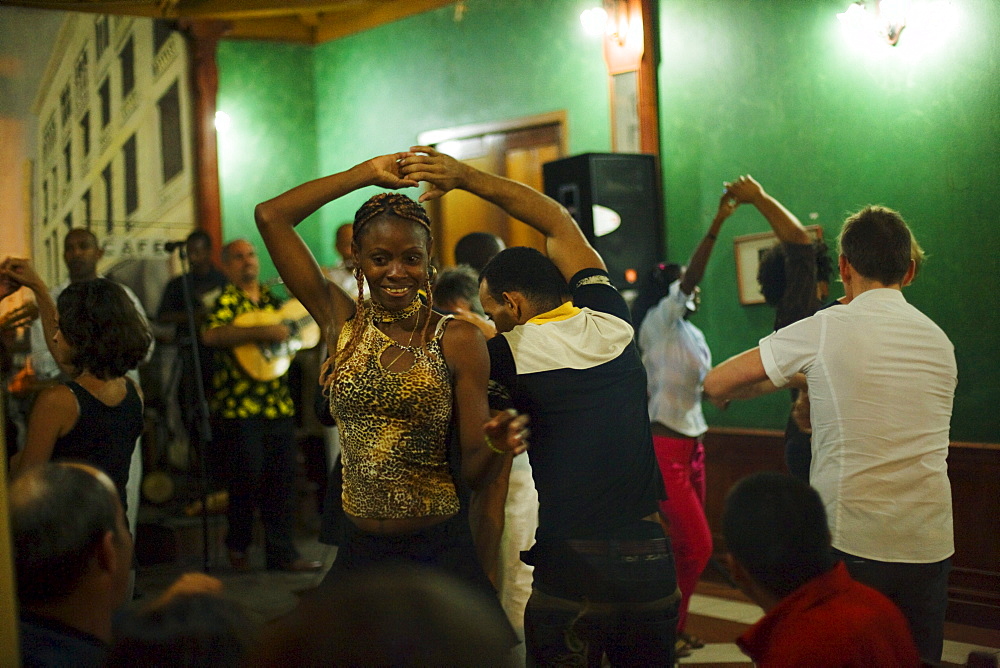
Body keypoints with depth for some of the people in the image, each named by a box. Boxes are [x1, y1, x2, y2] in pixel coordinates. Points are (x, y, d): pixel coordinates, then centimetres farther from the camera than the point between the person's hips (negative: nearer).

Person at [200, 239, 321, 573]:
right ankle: (237, 545, 21)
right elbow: (211, 335, -26)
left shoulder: (269, 298, 15)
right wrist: (262, 332, -28)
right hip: (238, 406, -6)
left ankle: (282, 553, 13)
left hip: (278, 404, 6)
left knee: (282, 478, 6)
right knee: (247, 477, -2)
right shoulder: (226, 300, -6)